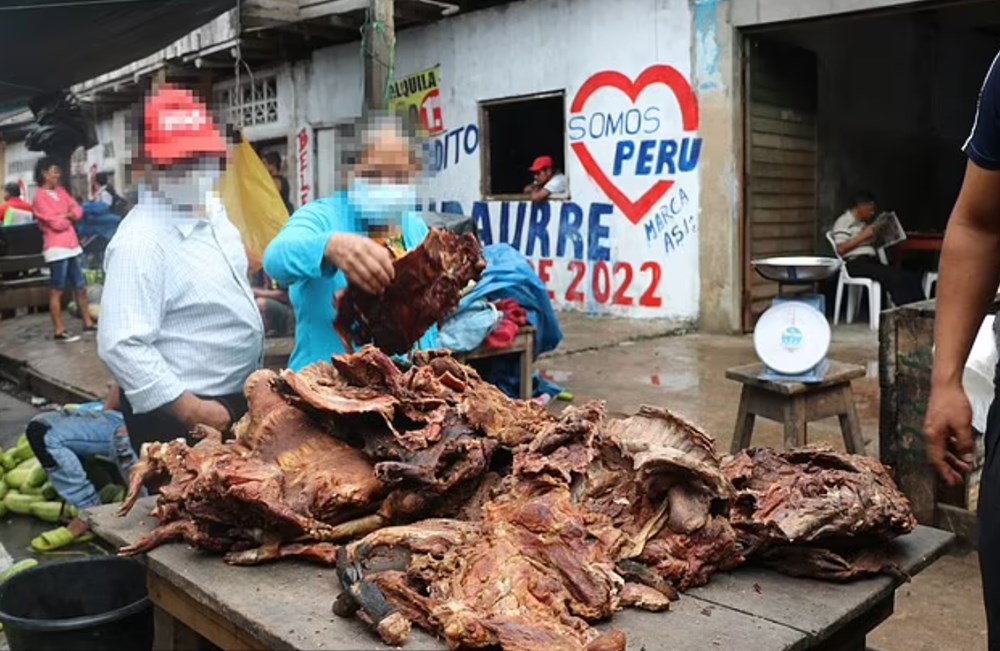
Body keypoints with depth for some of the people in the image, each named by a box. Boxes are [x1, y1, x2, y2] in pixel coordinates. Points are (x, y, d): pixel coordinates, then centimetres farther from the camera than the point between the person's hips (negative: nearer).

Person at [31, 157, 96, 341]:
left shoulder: (61, 191, 14)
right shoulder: (40, 198, -10)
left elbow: (78, 210, 8)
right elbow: (57, 223, -16)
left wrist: (64, 216, -10)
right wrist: (69, 217, 2)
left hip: (72, 246, 8)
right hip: (57, 249, -8)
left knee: (80, 287, 14)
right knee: (56, 291, -3)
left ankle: (88, 323, 24)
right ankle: (59, 331, 1)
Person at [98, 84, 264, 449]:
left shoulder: (213, 210, 2)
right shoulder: (140, 241, -25)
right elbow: (121, 347, -30)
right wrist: (193, 410, -27)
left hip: (236, 396, 9)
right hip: (176, 414, -9)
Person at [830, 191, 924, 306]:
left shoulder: (864, 223, 27)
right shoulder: (843, 222, 0)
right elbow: (841, 249, -12)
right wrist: (863, 236, -12)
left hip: (872, 261, 9)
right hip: (856, 263, -9)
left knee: (911, 278, -12)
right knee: (895, 277, -30)